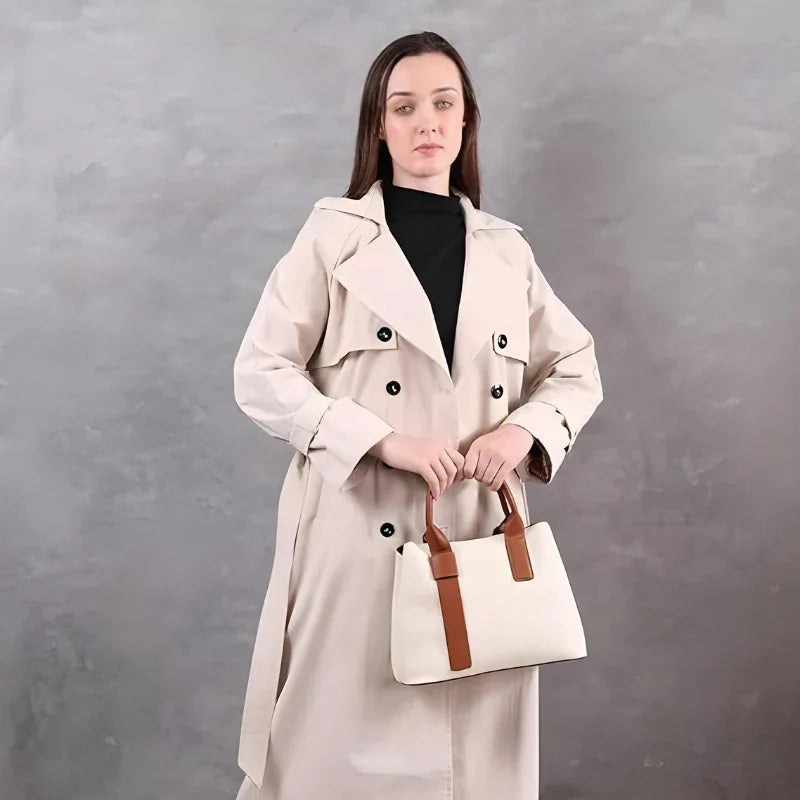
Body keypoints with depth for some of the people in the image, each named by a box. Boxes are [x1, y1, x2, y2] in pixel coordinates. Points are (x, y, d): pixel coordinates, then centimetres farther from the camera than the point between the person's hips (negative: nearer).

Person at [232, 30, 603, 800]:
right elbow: (260, 374, -5)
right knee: (348, 737, 4)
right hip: (360, 530, -3)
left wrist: (526, 429, -6)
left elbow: (577, 370, 15)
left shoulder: (505, 250, 10)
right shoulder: (333, 234, 0)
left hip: (482, 531, 3)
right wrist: (382, 440, -15)